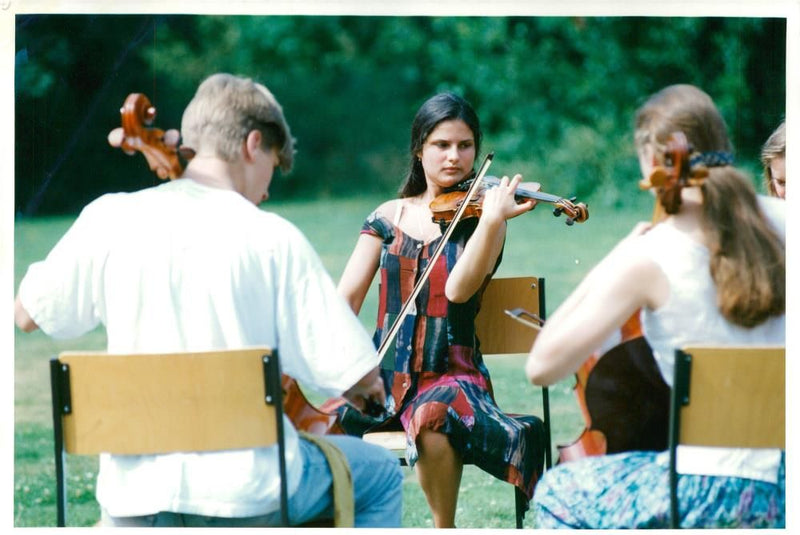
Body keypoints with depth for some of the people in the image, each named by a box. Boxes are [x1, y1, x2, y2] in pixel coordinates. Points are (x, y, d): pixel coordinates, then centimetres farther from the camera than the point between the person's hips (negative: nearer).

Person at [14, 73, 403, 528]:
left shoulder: (110, 219, -4)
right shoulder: (274, 239, -10)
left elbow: (28, 315, 8)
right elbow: (357, 374, -9)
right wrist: (364, 389, 15)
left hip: (133, 505, 3)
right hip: (251, 497, -3)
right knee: (382, 475, 25)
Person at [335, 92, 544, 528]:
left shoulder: (478, 217, 3)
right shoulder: (389, 217, 11)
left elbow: (459, 289, -15)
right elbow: (346, 299, 4)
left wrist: (493, 218, -27)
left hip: (451, 374, -3)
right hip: (386, 373, 3)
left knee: (432, 416, -38)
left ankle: (444, 530, -17)